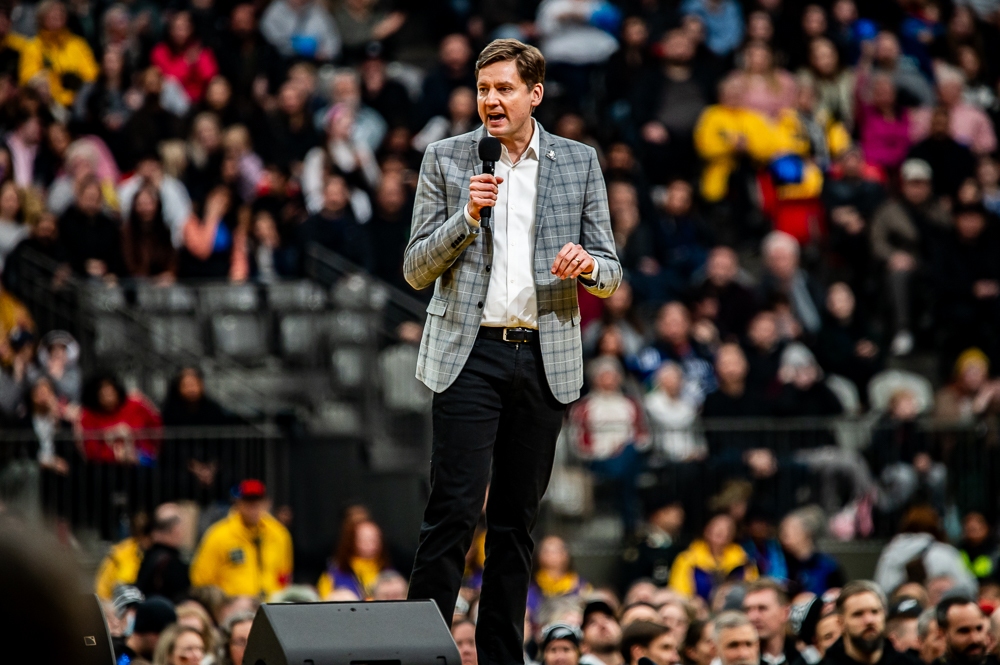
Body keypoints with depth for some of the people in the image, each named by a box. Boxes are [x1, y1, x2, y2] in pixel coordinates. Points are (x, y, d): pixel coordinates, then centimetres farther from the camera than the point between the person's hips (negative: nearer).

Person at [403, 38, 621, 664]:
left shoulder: (579, 163, 9)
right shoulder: (446, 158, 5)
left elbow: (612, 276, 10)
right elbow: (416, 270, 3)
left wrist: (588, 265, -14)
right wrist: (468, 216, -12)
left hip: (546, 357, 2)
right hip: (469, 352, -2)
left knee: (517, 519, 6)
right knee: (454, 511, -11)